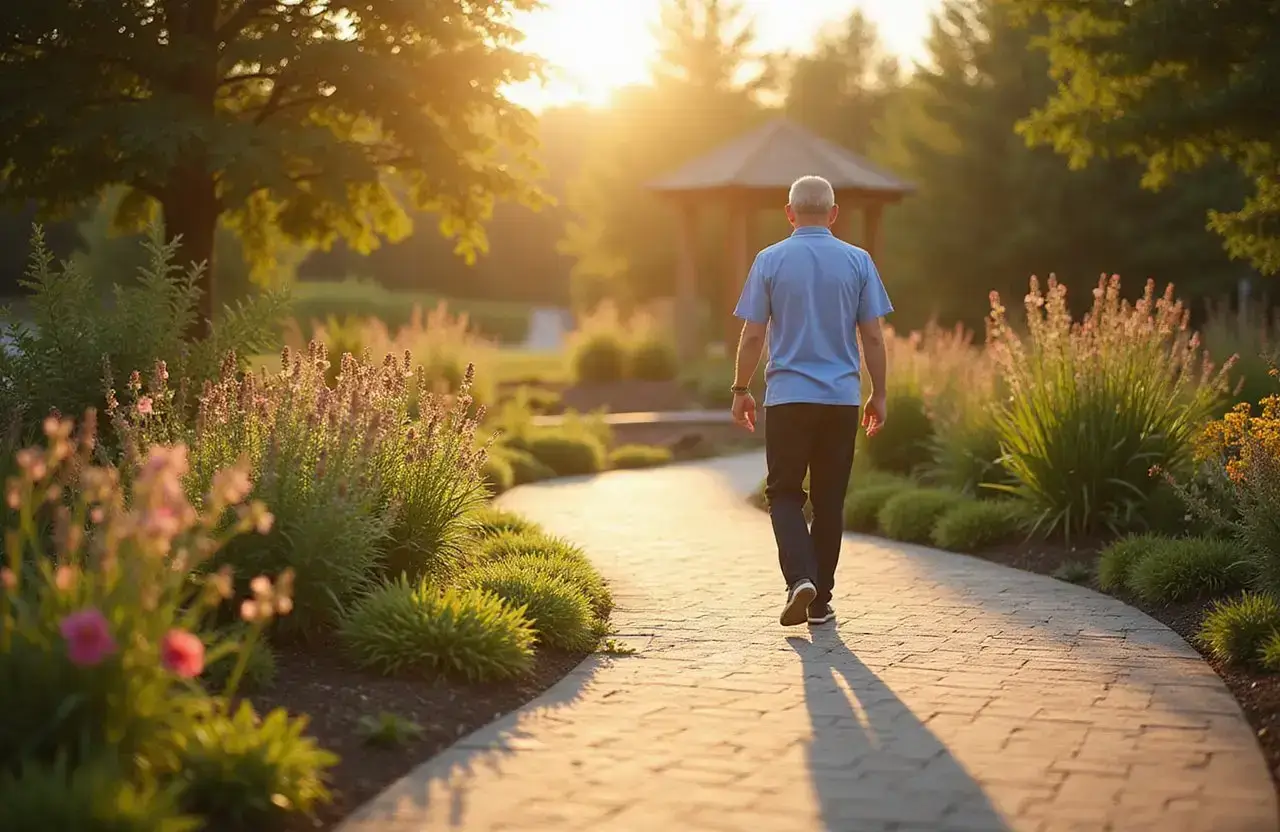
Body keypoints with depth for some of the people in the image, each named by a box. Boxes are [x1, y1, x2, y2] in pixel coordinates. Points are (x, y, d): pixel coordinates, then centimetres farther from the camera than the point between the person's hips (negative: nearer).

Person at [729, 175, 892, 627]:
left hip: (787, 397, -1)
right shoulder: (858, 262, 1)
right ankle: (821, 600, 12)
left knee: (785, 493, 9)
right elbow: (872, 336, 1)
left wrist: (741, 390, 8)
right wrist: (878, 394, 11)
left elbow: (752, 336, -2)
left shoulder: (770, 260, -2)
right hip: (842, 399, 1)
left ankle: (800, 577, -13)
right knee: (829, 500, 9)